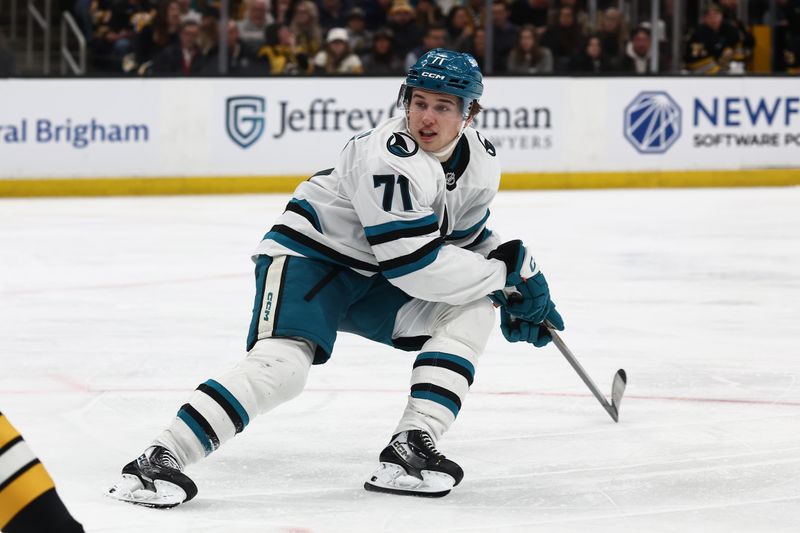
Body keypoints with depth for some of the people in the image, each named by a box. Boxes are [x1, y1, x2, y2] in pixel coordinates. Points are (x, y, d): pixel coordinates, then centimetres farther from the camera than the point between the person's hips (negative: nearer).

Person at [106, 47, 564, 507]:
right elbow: (416, 267, -31)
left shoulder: (481, 159, -4)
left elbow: (467, 235, 15)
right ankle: (159, 461, -29)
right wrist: (508, 266, -23)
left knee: (472, 312, -8)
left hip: (370, 278, 8)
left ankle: (410, 451, -13)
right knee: (281, 366, -30)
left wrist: (514, 295, 2)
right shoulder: (387, 158, -31)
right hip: (307, 256, -8)